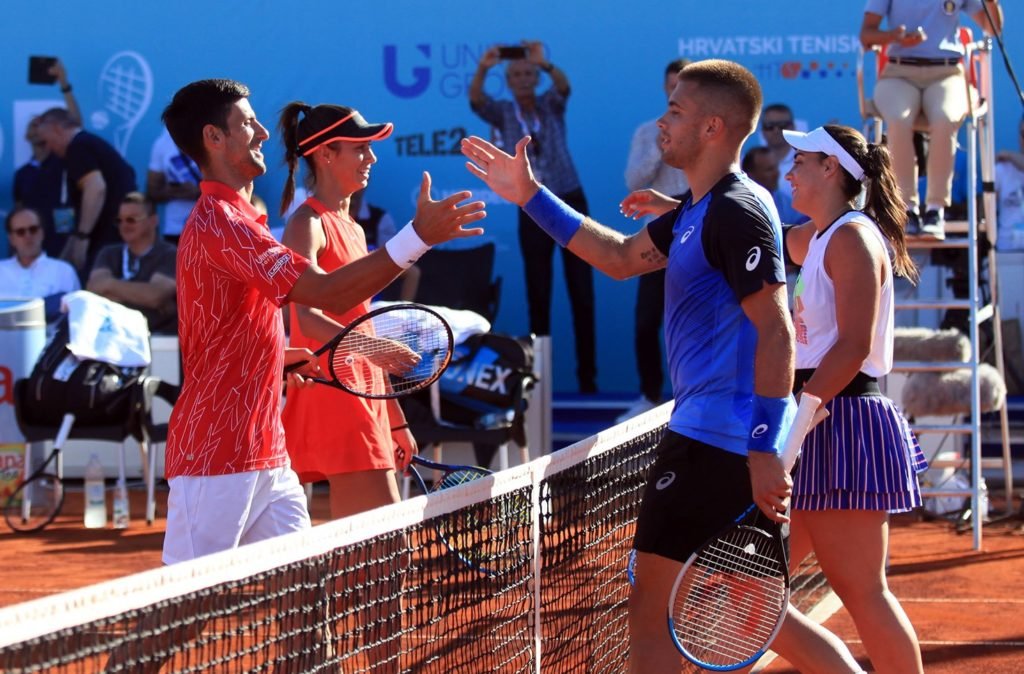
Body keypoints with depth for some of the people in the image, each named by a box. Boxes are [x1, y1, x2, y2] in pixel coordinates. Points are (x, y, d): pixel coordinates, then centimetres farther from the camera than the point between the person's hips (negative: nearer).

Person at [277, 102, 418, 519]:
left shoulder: (353, 229, 20)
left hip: (364, 401, 9)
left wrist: (396, 420, 25)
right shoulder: (308, 223, -8)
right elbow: (307, 318, -24)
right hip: (332, 401, -9)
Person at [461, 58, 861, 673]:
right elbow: (622, 258, 30)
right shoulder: (695, 212, 15)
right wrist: (532, 197, 26)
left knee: (652, 611, -4)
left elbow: (776, 333, -21)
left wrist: (764, 451, -25)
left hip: (715, 440, -10)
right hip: (714, 434, 10)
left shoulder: (736, 213, -15)